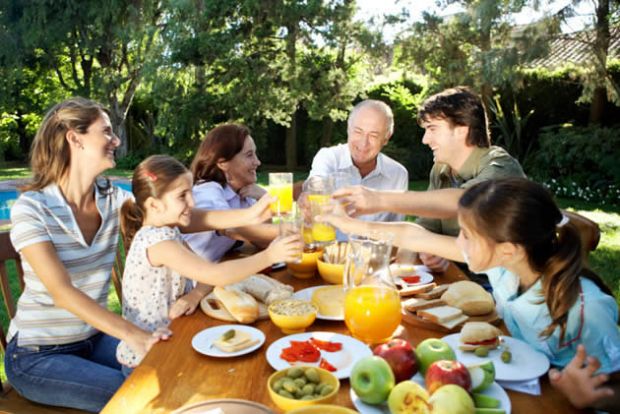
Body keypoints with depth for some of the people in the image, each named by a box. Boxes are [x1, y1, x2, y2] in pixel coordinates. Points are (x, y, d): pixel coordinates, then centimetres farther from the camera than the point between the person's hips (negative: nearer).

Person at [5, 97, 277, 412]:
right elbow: (62, 292, -28)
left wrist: (248, 215, -25)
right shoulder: (31, 208, -20)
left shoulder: (112, 199, -3)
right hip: (37, 356, -5)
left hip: (94, 339, 6)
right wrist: (132, 335, -37)